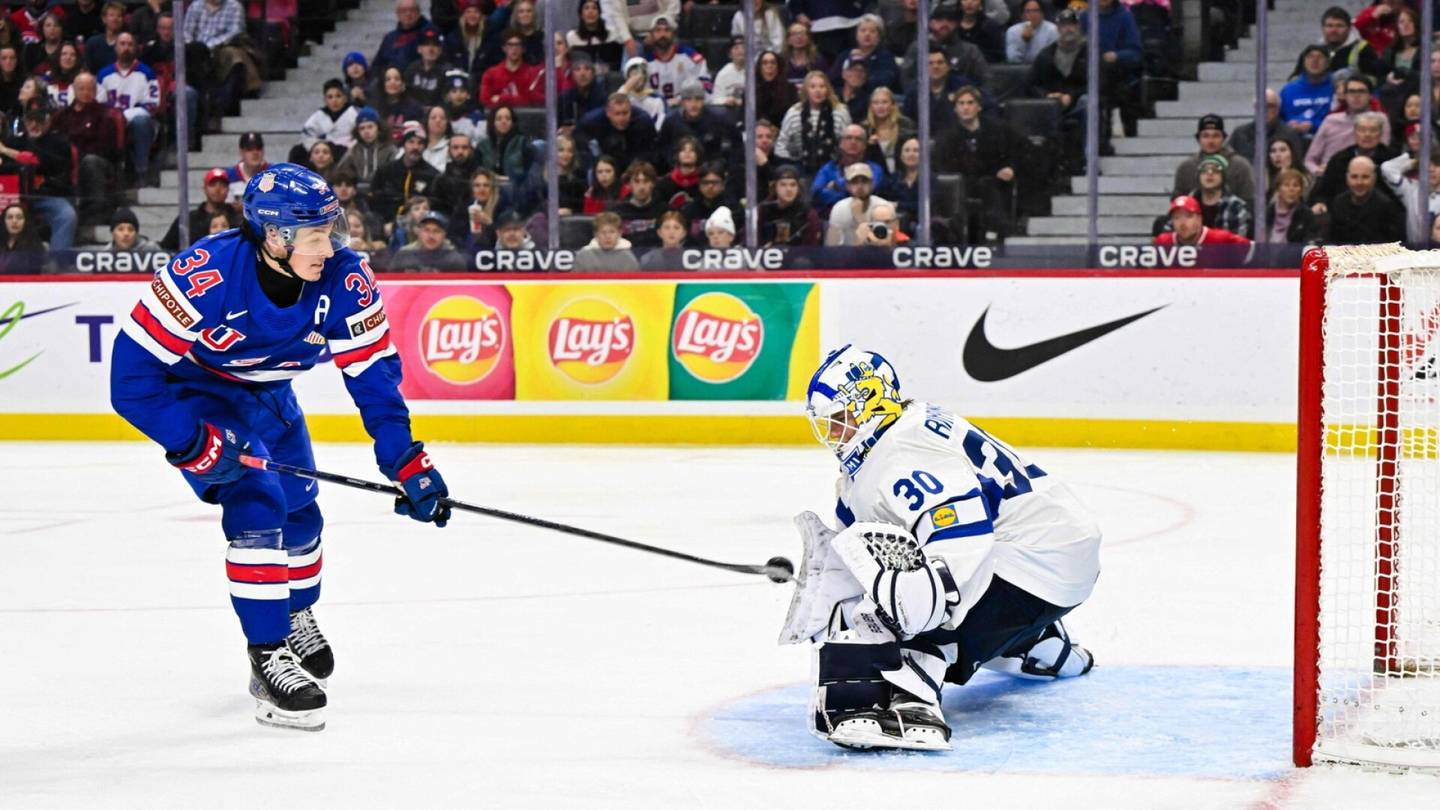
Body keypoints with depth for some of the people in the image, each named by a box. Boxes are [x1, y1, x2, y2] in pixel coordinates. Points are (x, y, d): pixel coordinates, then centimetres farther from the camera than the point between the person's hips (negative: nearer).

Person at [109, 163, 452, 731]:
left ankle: (297, 619, 46)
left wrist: (407, 462, -21)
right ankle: (270, 659, -12)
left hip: (266, 395, 6)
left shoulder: (345, 280, -24)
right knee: (255, 505, -20)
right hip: (193, 391, -6)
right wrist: (196, 444, -35)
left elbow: (373, 372, -16)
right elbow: (132, 371, -33)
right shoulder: (206, 275, -38)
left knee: (299, 510, 17)